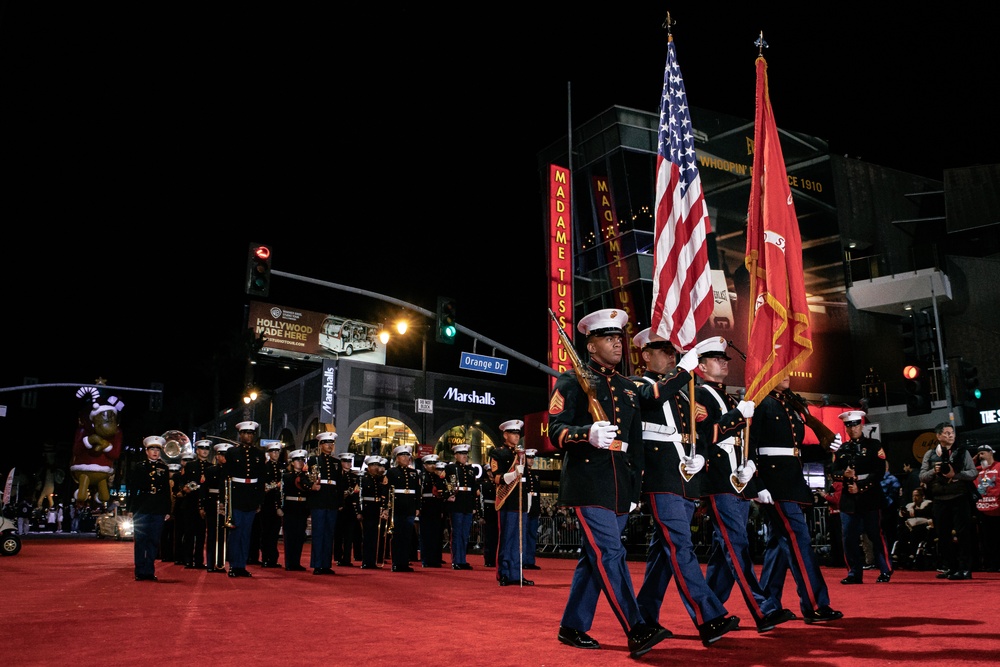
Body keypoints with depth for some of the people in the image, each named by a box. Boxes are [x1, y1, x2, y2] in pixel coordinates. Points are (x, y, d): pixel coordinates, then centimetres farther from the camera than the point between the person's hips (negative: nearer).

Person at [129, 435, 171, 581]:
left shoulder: (164, 468, 11)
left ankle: (149, 571, 10)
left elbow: (167, 491, 11)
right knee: (140, 540, 0)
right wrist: (132, 509, -4)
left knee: (154, 541, 4)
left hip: (158, 509, 2)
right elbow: (132, 490, 3)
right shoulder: (139, 467, 6)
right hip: (142, 508, -2)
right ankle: (140, 571, 6)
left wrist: (167, 511, 6)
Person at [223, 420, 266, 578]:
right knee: (235, 532, -3)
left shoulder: (259, 454, 9)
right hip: (236, 498, -3)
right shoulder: (232, 452, 1)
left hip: (251, 498, 3)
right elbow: (225, 475, -1)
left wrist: (260, 501, 7)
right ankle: (233, 566, 5)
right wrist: (225, 499, -7)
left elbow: (261, 479, 10)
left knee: (246, 534, 6)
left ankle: (242, 566, 11)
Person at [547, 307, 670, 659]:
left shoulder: (628, 387, 19)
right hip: (587, 481, -7)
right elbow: (556, 429, -10)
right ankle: (636, 631, -10)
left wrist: (634, 489, 18)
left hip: (620, 486, 7)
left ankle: (572, 627, 20)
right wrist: (587, 434, -30)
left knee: (594, 557, 10)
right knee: (610, 554, -12)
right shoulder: (572, 380, -1)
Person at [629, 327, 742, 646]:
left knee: (665, 547, 10)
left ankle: (645, 616, 18)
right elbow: (654, 396, -22)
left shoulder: (682, 391, 23)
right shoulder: (638, 384, 3)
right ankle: (709, 619, -19)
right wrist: (686, 367, -16)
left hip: (686, 478, 8)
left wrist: (699, 457, 3)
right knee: (680, 547, -14)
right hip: (661, 478, -7)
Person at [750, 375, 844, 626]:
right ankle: (815, 606, -6)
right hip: (774, 484, -9)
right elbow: (749, 447, -14)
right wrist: (759, 487, -20)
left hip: (793, 483, 9)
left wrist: (827, 448, 6)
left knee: (780, 541, 10)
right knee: (799, 539, -10)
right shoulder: (760, 404, -7)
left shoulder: (791, 407, 19)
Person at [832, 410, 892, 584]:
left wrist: (861, 487, -13)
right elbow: (834, 471, 9)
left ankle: (885, 572, 12)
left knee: (876, 535, -1)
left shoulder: (874, 445, 2)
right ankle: (855, 573, 11)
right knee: (849, 538, 2)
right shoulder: (842, 449, 13)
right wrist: (844, 474, -13)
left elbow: (880, 471, -6)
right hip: (848, 499, 4)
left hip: (870, 498, -4)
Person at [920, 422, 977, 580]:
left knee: (963, 534, -4)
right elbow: (922, 476, 4)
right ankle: (948, 567, 18)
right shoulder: (930, 454, 8)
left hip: (960, 498, -2)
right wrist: (933, 471, -14)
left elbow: (973, 472, -3)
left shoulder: (962, 452, 4)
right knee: (943, 535, 8)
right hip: (940, 500, 3)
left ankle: (965, 569, 2)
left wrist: (956, 474, -16)